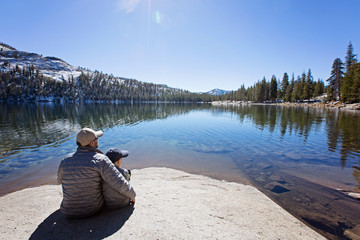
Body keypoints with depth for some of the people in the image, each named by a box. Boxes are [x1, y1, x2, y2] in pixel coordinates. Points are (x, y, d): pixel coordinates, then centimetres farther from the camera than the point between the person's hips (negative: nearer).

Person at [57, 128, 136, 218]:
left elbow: (60, 180, 14)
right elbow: (120, 184, -26)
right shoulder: (100, 160, -22)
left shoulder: (65, 161, -8)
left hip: (68, 211, 3)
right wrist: (132, 195, -7)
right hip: (94, 208, -3)